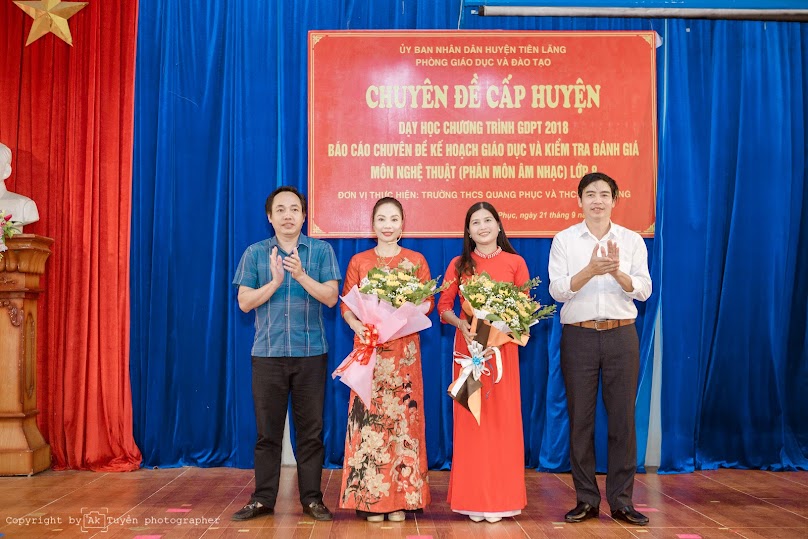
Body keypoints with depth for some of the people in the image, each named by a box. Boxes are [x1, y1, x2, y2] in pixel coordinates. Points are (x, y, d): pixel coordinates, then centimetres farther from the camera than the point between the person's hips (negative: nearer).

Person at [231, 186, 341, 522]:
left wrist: (301, 275, -18)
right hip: (267, 353, 1)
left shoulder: (321, 251, 5)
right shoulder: (255, 253, 7)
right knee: (267, 429, 6)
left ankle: (311, 498, 15)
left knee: (311, 429, 4)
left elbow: (331, 297, -5)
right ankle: (263, 498, 16)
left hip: (311, 353, 0)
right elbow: (244, 302, 1)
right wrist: (275, 282, -13)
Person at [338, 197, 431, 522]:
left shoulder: (416, 261, 8)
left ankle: (401, 497, 8)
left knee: (403, 417, -1)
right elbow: (346, 305, 5)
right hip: (369, 348, 0)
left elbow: (428, 302, 5)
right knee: (369, 417, -3)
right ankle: (371, 497, 6)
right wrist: (357, 325, -15)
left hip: (404, 348, 0)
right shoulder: (359, 261, 9)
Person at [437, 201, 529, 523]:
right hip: (468, 344, 1)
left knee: (501, 416, 1)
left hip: (502, 345, -1)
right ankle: (472, 498, 11)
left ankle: (500, 498, 10)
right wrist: (461, 324, -13)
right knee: (470, 417, 2)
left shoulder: (515, 262, 4)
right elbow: (443, 306, 5)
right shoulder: (459, 264, 8)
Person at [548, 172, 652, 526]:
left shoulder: (632, 240, 6)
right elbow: (557, 290, -8)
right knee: (580, 419, 4)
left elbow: (643, 290, -2)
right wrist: (591, 270, -23)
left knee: (622, 418, 4)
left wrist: (617, 272, -21)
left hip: (621, 336, 1)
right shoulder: (564, 240, 3)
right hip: (579, 336, -1)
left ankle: (621, 500, 15)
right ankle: (586, 500, 16)